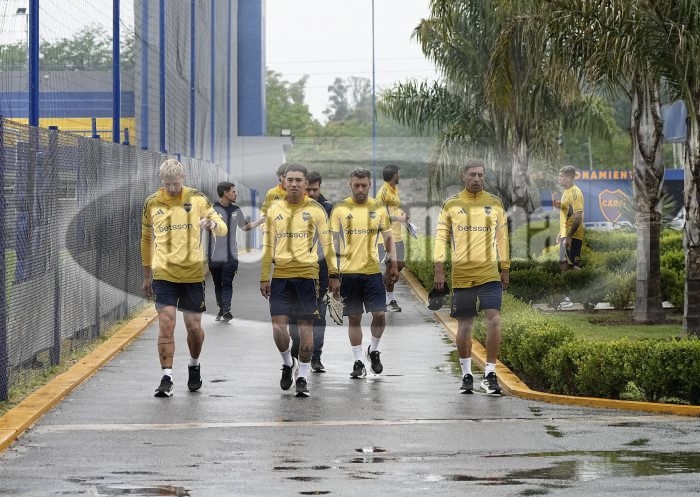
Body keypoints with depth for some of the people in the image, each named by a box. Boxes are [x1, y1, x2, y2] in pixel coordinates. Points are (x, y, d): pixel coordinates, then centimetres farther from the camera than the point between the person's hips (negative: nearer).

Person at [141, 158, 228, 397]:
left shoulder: (197, 199, 0)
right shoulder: (151, 203, 4)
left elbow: (222, 229, -1)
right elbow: (146, 239, 16)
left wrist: (212, 223, -26)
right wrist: (147, 275, 17)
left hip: (192, 273, 0)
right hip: (163, 274, 0)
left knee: (194, 325, 6)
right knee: (166, 324, -9)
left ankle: (194, 366, 33)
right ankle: (166, 378, -5)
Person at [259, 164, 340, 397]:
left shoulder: (315, 209, 1)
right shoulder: (274, 210, 9)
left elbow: (327, 244, 3)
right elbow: (268, 247, 13)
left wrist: (333, 274, -2)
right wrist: (264, 278, 10)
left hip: (307, 275, -2)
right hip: (281, 275, 2)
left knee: (306, 327, 0)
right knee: (278, 327, -5)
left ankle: (302, 377, 12)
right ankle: (288, 363, 23)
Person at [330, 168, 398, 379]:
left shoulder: (379, 209, 5)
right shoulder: (340, 209, 1)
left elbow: (388, 238, 12)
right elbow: (333, 240, 3)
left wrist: (394, 265, 4)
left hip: (373, 271, 1)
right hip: (348, 272, -1)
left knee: (379, 314, -6)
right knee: (354, 318, 4)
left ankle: (373, 350, 19)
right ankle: (358, 362, 13)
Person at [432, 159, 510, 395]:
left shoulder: (495, 203, 8)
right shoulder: (451, 204, 4)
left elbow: (502, 237, 12)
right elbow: (441, 236, 4)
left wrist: (505, 269, 10)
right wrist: (439, 270, -4)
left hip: (489, 273, 0)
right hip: (461, 275, 0)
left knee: (494, 320, -12)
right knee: (464, 325, 5)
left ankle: (490, 374, -5)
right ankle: (466, 375, 17)